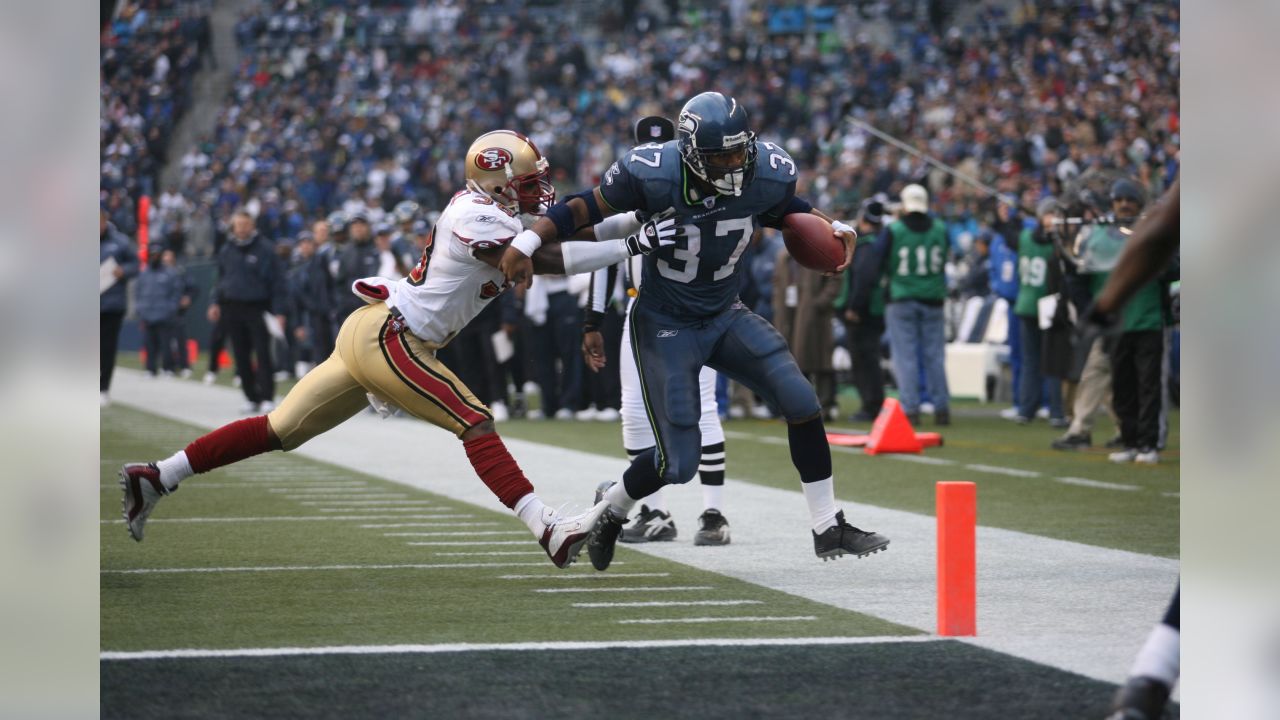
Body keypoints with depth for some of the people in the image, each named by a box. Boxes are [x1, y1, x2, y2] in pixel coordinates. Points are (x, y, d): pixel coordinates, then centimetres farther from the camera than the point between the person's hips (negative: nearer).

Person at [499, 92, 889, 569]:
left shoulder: (767, 175, -13)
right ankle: (612, 507, 29)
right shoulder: (653, 175, -26)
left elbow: (790, 213, 10)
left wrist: (835, 230, -8)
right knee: (680, 463, -5)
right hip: (665, 327, -4)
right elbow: (589, 208, -13)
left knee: (800, 401, -13)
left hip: (726, 315, 4)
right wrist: (527, 241, -26)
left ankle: (827, 529, 2)